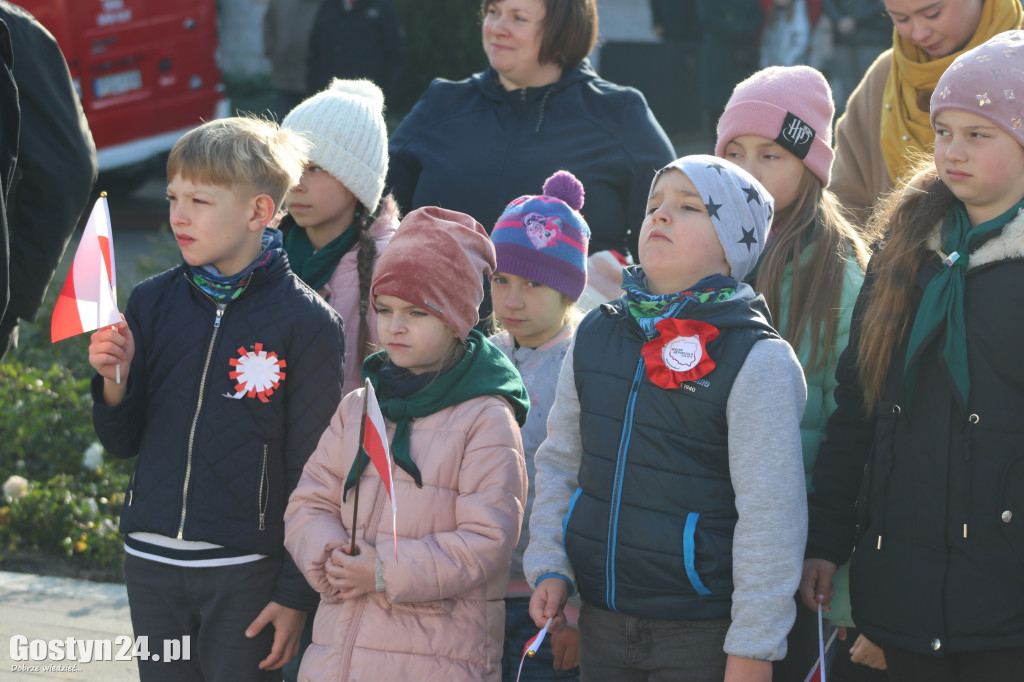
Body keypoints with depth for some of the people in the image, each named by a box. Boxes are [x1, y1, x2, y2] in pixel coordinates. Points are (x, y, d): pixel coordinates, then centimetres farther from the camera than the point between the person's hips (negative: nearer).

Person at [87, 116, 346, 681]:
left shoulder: (306, 322, -8)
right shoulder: (151, 303, 5)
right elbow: (122, 443, 9)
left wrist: (297, 593, -7)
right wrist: (114, 380, -11)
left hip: (246, 570, -4)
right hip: (150, 561, 4)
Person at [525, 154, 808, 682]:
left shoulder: (757, 360, -10)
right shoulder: (595, 337, 8)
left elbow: (771, 513, -12)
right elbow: (561, 461, 18)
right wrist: (549, 566, 7)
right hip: (601, 621, 5)